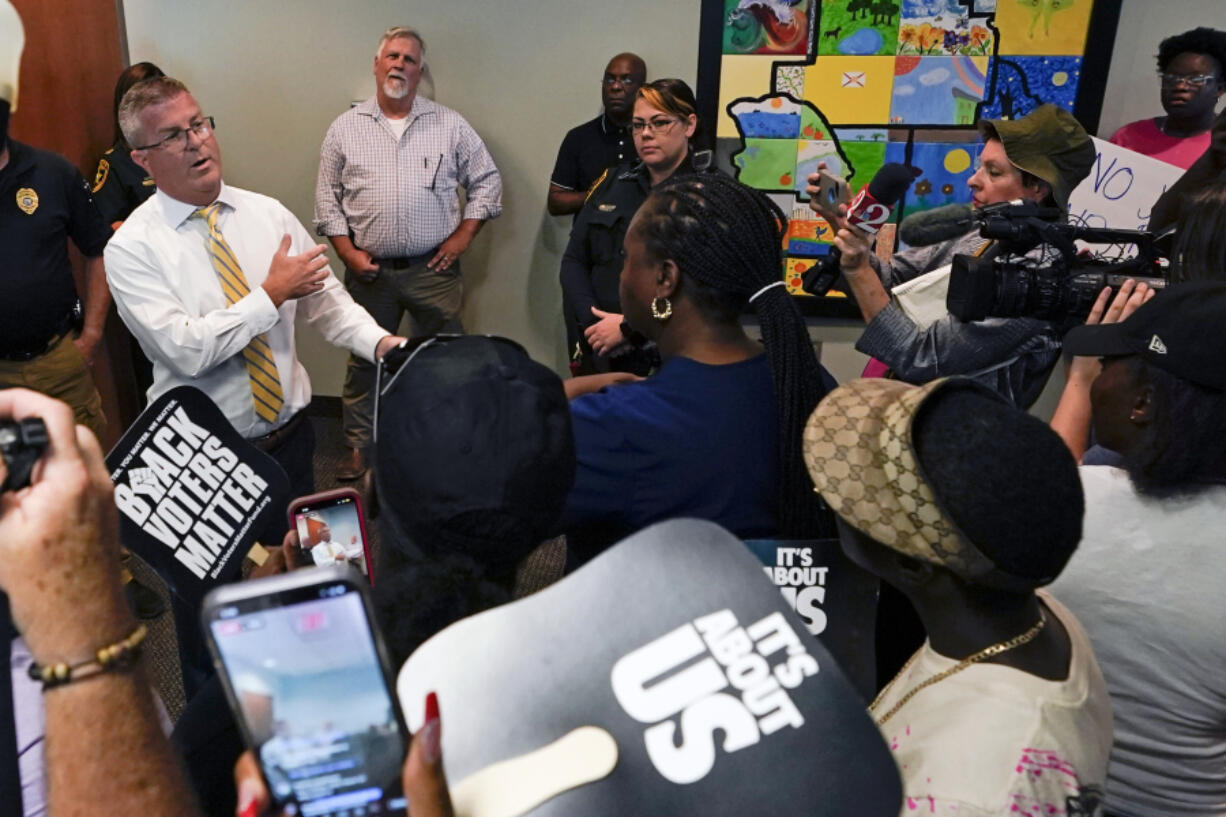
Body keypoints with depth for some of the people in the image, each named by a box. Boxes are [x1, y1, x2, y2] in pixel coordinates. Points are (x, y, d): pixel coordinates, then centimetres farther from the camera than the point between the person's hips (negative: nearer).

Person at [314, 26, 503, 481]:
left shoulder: (449, 125, 5)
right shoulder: (345, 128, 7)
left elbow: (487, 181, 9)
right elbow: (327, 197, 9)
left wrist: (463, 236, 0)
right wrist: (347, 252, -2)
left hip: (435, 269, -1)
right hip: (369, 270, 1)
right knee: (363, 360, 9)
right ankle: (359, 447, 23)